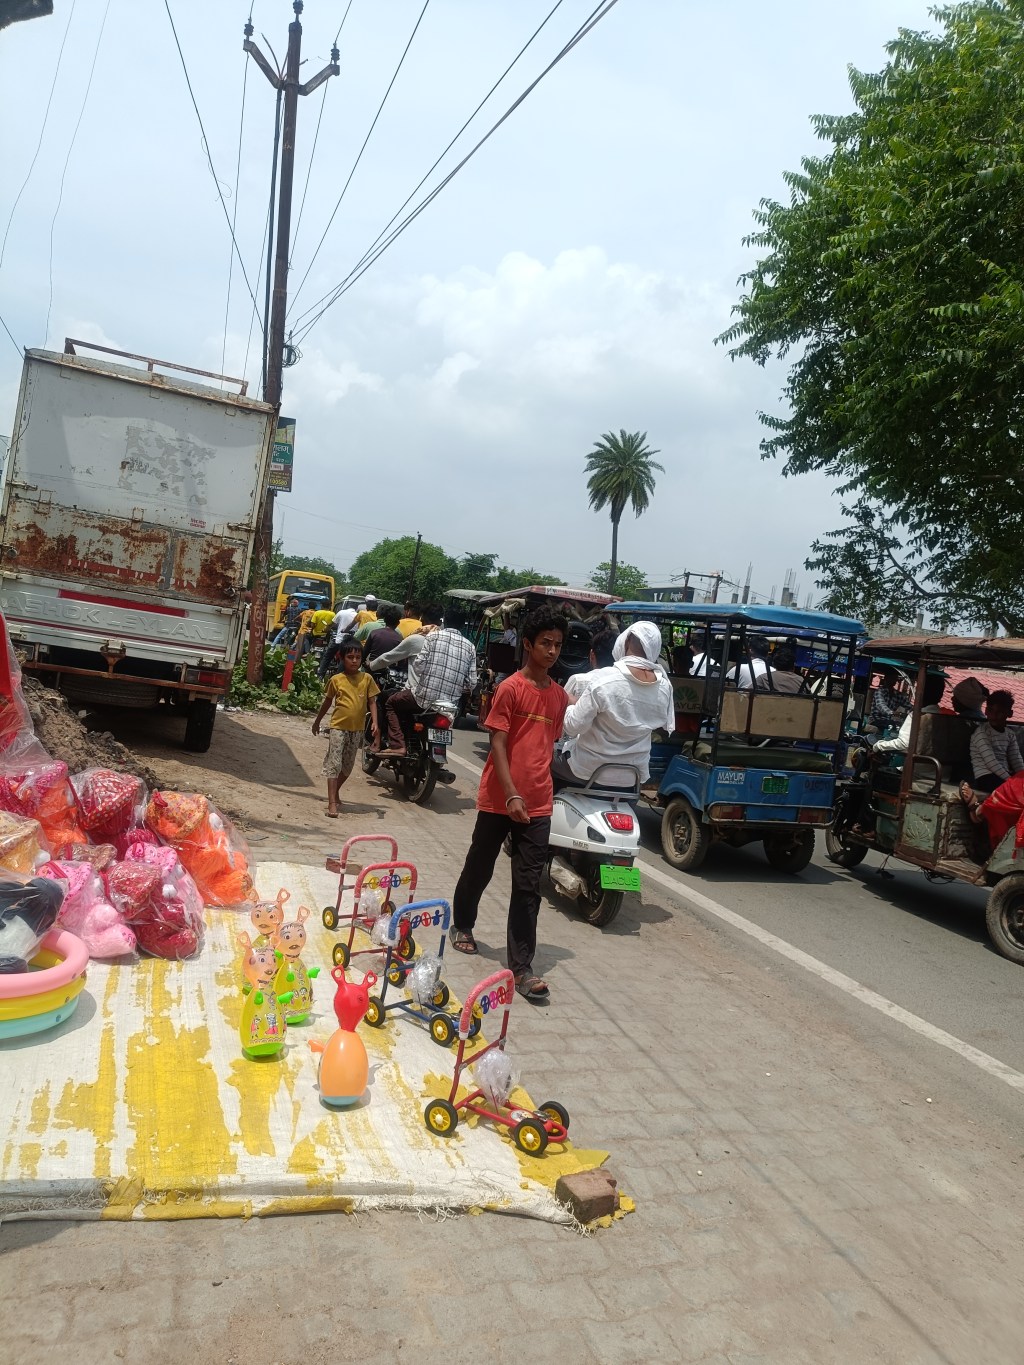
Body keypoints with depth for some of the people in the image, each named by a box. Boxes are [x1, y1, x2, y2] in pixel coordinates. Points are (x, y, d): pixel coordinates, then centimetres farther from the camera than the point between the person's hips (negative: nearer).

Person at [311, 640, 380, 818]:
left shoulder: (367, 679, -1)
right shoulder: (336, 680, -3)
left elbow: (372, 702, 2)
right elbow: (327, 702, 11)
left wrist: (375, 722, -12)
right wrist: (317, 721, 19)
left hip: (357, 729, 2)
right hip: (339, 727, -2)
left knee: (348, 765, 14)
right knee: (334, 763, -7)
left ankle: (336, 792, 35)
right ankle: (332, 803, -7)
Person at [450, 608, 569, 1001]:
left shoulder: (559, 696, 8)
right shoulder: (511, 688, -9)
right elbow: (498, 745, -13)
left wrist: (540, 789, 15)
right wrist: (511, 795, -22)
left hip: (538, 805, 4)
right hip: (499, 799, -4)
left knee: (528, 886, 2)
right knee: (479, 869, 15)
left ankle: (521, 966, 5)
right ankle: (462, 925, 41)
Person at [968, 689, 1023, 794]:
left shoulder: (1010, 734, 15)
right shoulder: (981, 732, -7)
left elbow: (1016, 761, 9)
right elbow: (991, 762, -17)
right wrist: (1011, 780, -24)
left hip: (1005, 776, 7)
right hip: (986, 778, -7)